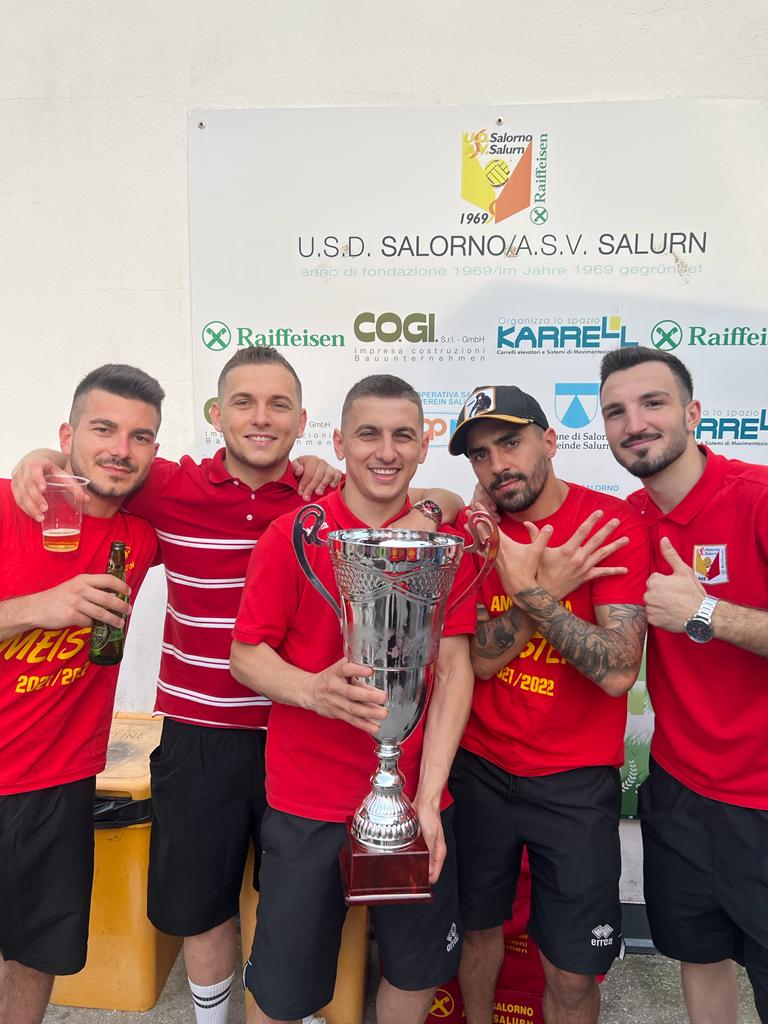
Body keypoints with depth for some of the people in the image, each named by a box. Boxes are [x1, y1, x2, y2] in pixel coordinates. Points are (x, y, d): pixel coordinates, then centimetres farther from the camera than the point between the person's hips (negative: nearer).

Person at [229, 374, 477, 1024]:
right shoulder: (294, 536, -8)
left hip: (415, 798, 3)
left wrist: (428, 797, -11)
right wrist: (315, 689, -27)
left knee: (419, 968, 20)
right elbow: (246, 653, -6)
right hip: (308, 803, -2)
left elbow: (454, 668, -4)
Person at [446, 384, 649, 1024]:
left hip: (575, 781, -3)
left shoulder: (614, 526, -14)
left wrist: (529, 590, -27)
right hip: (481, 771, 3)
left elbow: (618, 671, -23)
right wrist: (547, 588, -22)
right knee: (480, 926, 22)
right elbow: (477, 660, -11)